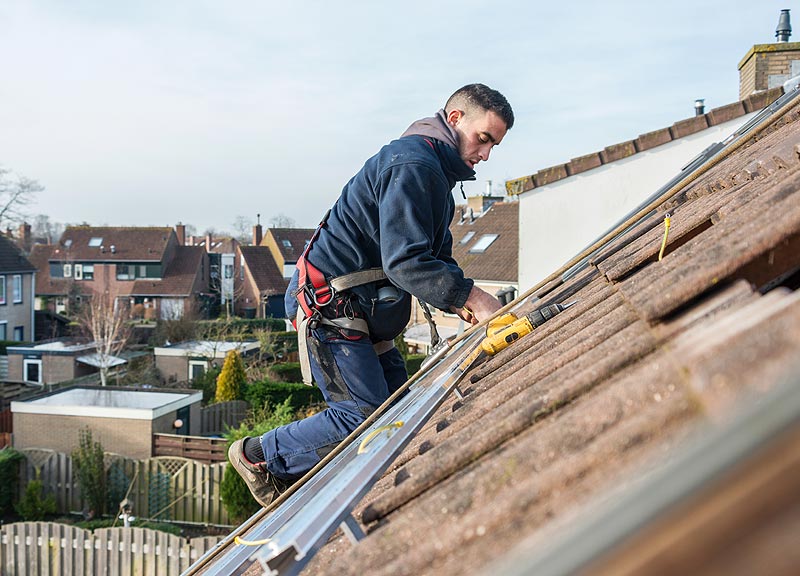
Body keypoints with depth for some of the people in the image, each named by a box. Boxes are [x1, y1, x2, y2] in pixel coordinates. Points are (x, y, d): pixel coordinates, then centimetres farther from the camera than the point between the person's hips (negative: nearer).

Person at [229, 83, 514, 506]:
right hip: (330, 307, -11)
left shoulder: (436, 171, 18)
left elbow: (437, 258, 17)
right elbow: (404, 260, -26)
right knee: (366, 416, -10)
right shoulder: (414, 162, -17)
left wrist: (462, 304, -1)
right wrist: (470, 296, -24)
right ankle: (259, 456, 8)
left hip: (364, 311, 11)